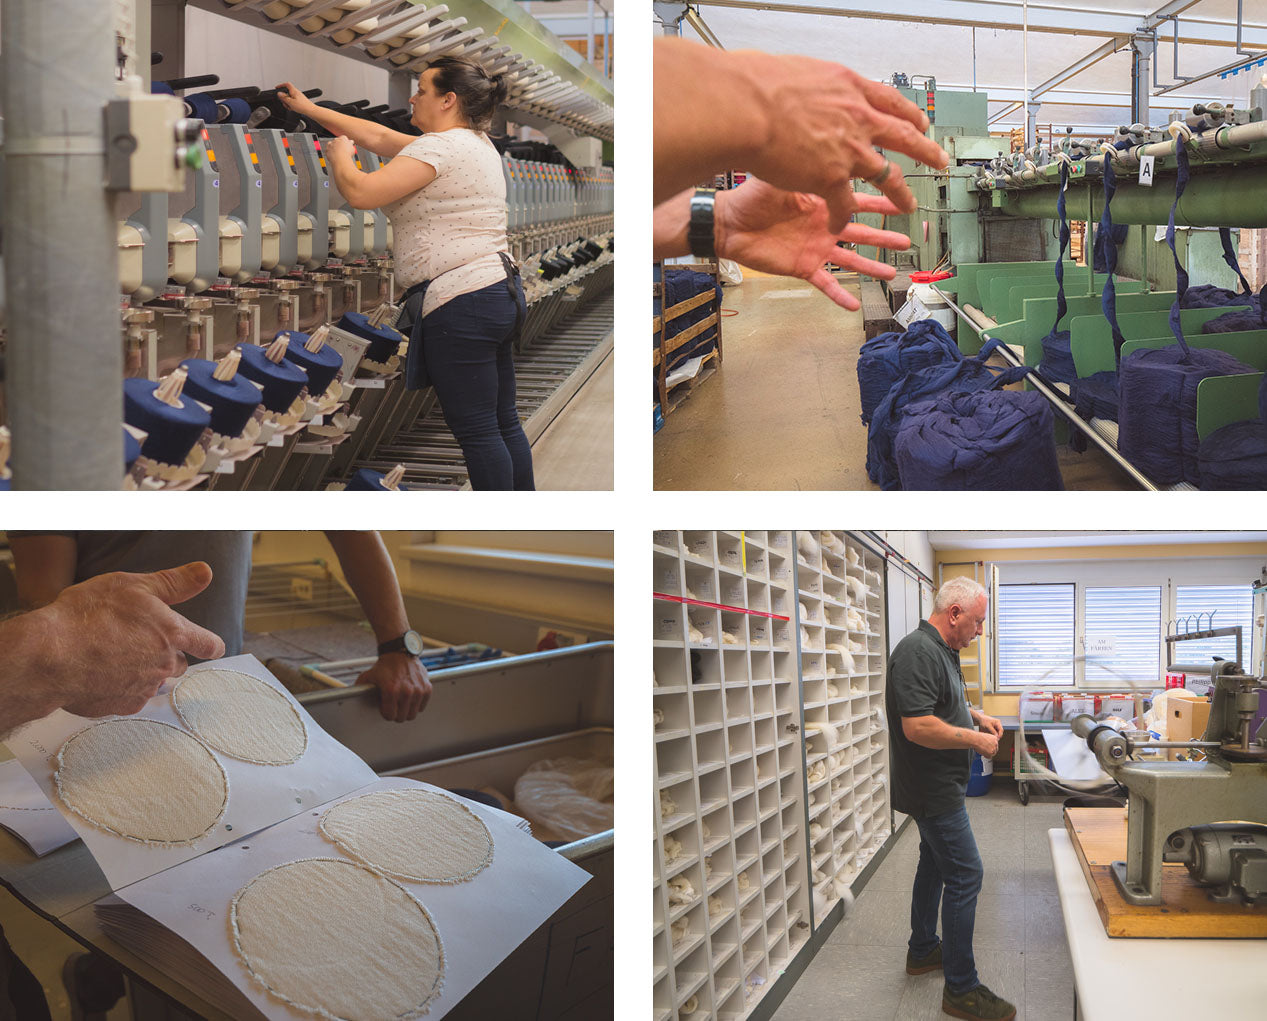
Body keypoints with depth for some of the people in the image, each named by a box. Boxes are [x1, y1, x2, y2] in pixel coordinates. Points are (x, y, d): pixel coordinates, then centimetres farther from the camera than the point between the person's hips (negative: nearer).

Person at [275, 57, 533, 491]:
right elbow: (379, 136, 27)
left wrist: (338, 154, 4)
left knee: (477, 431, -6)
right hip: (502, 293, 10)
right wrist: (310, 109, 31)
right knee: (504, 423, 13)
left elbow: (360, 191, -18)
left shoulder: (439, 147, -12)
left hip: (461, 304, -10)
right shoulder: (475, 143, 19)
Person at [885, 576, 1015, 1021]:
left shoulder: (942, 650, 11)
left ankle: (922, 950, 37)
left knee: (935, 863, 22)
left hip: (939, 787, 11)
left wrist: (975, 715, 13)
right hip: (933, 789, -11)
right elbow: (917, 726, -30)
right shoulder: (918, 653, -23)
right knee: (965, 875, -10)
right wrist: (976, 739, -21)